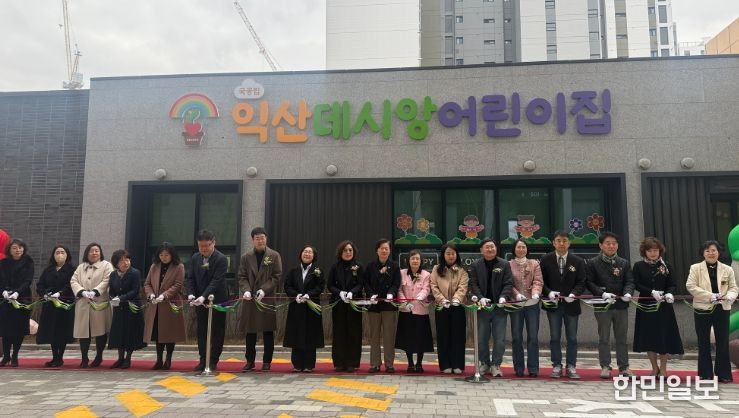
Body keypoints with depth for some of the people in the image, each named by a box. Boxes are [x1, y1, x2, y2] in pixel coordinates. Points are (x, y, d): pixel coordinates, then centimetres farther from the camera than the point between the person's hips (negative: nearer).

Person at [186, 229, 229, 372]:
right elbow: (190, 278, 4)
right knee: (202, 332, 10)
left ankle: (213, 361, 10)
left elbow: (216, 281, -23)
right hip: (200, 302, 5)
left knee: (217, 332, 2)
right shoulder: (195, 258, 5)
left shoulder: (221, 259, -15)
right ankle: (203, 360, 18)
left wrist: (204, 297, -32)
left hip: (217, 301, -5)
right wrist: (191, 294, -14)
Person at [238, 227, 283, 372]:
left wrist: (264, 289, -15)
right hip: (250, 299, 2)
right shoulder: (246, 257, 9)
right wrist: (246, 290, -13)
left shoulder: (274, 256, 2)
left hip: (268, 299, -2)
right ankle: (250, 361, 17)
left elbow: (277, 276, -3)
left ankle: (267, 361, 13)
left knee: (268, 332, 3)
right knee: (250, 332, 6)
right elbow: (242, 277, 6)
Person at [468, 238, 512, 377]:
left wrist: (503, 297, -20)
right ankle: (484, 363, 25)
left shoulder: (505, 265, 3)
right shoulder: (475, 265, 4)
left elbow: (508, 284, -3)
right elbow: (473, 284, -2)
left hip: (499, 307, -1)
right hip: (482, 307, 1)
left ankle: (496, 365, 14)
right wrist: (480, 298, -18)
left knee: (499, 339, 1)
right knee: (481, 338, 9)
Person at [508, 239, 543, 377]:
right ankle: (518, 368, 12)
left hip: (532, 304, 0)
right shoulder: (509, 265, 4)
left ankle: (533, 368, 6)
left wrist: (535, 293, -21)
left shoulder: (534, 264, 7)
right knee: (516, 337, 4)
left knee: (533, 336, 0)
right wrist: (516, 294, -18)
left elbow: (538, 281, -3)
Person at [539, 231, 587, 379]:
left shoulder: (578, 261, 2)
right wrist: (549, 293, -16)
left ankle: (571, 367, 16)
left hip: (571, 304, 0)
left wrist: (573, 294, -19)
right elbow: (541, 281, 2)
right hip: (553, 304, 0)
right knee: (555, 337, 5)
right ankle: (557, 366, 14)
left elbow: (581, 283, -1)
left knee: (572, 338, 6)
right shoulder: (546, 260, 1)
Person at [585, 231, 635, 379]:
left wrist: (628, 293, -18)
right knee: (604, 338, 6)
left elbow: (629, 281, 3)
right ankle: (605, 367, 15)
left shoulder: (625, 263, 10)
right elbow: (589, 282, -5)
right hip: (603, 306, -3)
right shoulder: (593, 263, -1)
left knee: (622, 338, 10)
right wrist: (603, 293, -19)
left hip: (621, 305, 3)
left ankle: (624, 367, 19)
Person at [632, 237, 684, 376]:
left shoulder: (666, 266, 3)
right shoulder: (638, 266, 0)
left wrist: (669, 293, -21)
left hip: (663, 306, 0)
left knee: (664, 337, 3)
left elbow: (672, 285, 0)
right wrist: (652, 292, -19)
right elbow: (636, 284, -5)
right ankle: (655, 367, 22)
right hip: (646, 306, 0)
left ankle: (663, 368, 18)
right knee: (648, 338, 5)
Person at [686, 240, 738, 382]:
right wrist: (710, 296, -20)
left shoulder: (727, 269, 6)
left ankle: (723, 374, 15)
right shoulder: (695, 268, 0)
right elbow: (690, 286, -10)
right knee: (704, 343, 6)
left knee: (723, 342, 4)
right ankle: (705, 374, 16)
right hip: (703, 309, -1)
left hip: (722, 309, 1)